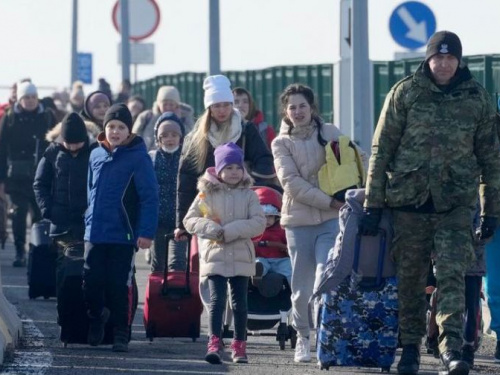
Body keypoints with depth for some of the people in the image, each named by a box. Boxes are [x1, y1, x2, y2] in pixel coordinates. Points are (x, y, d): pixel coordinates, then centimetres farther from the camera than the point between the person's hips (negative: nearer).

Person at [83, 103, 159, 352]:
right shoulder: (96, 155, 8)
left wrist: (146, 232, -16)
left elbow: (150, 197, -10)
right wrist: (89, 220, 14)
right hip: (94, 234, 4)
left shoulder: (138, 158, -8)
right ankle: (96, 316, 32)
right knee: (91, 284, 5)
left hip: (123, 236, -4)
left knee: (118, 288, 1)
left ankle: (120, 335, 13)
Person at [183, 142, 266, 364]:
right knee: (217, 300, -11)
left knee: (240, 302, 8)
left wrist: (230, 231, -16)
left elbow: (259, 223, -6)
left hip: (241, 257, 2)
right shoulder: (207, 194, 2)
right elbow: (190, 220, 1)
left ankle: (239, 346, 17)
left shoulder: (248, 195, 4)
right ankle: (214, 344, -15)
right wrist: (212, 230, -16)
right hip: (215, 256, -1)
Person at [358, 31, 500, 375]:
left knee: (452, 274, -13)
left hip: (456, 203, 0)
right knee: (410, 279, 7)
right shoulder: (405, 93, 1)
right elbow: (381, 150, 3)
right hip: (409, 198, 0)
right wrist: (372, 204, -1)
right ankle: (410, 347, 19)